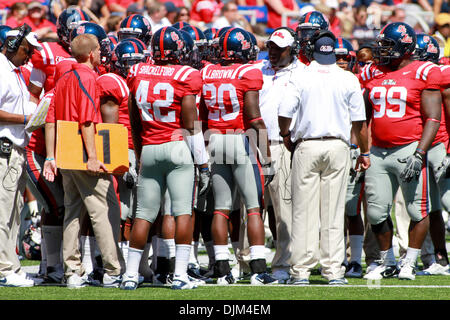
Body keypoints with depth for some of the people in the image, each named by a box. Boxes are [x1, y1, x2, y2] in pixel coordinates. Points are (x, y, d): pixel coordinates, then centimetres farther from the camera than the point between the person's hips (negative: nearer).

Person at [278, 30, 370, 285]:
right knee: (334, 212, 4)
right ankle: (334, 271, 3)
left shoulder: (301, 79, -4)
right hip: (338, 147, 1)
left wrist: (287, 136, 15)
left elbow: (284, 114, -6)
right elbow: (359, 121, 3)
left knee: (304, 211, 2)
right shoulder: (349, 80, 0)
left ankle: (301, 270, 0)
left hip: (307, 147, -1)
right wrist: (364, 152, 15)